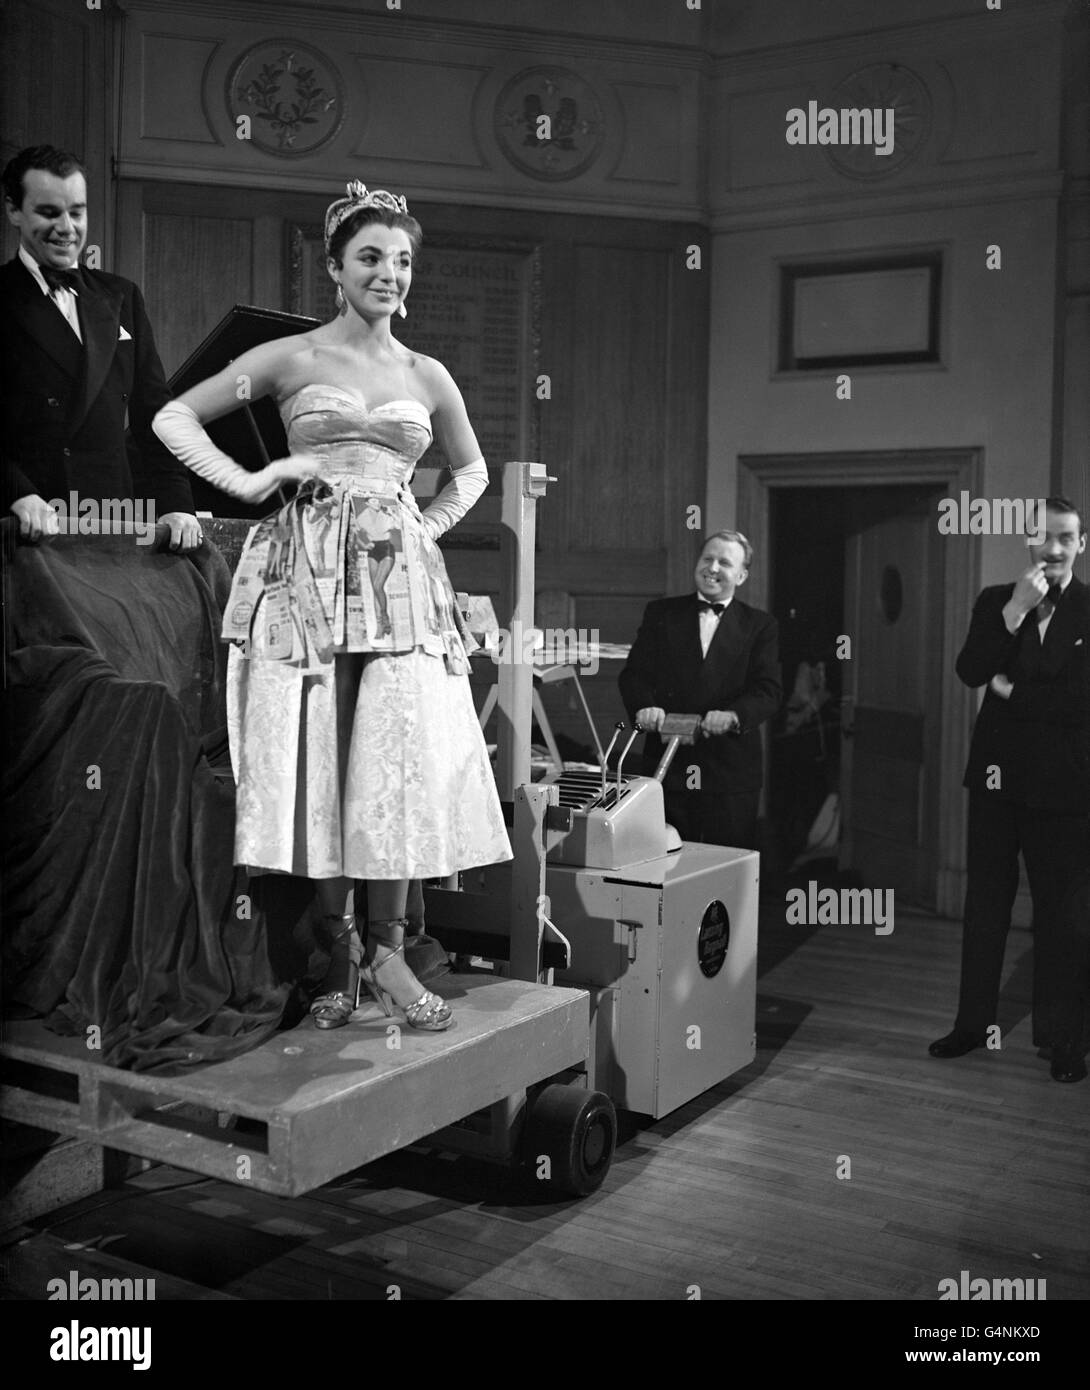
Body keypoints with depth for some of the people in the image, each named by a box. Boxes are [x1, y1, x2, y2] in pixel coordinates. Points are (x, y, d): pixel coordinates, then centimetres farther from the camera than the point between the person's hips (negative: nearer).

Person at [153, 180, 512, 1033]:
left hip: (400, 579, 2)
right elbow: (175, 418, 8)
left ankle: (388, 953, 2)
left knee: (404, 756, -7)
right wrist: (249, 481, -4)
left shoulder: (428, 377, 15)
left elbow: (471, 470, 30)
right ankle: (337, 952, 6)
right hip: (309, 573, -2)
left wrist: (431, 525, 14)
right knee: (316, 756, -4)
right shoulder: (293, 358, 6)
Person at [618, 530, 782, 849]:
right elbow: (635, 673, 3)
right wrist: (644, 705, -19)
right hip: (666, 766, 1)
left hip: (731, 774, -1)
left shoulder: (760, 626, 7)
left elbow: (768, 691, -4)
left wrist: (732, 715, -24)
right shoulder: (661, 613, 10)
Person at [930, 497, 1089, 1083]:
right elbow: (970, 671, -9)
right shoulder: (996, 601, 6)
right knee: (984, 904, 11)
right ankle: (973, 1022, 23)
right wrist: (1015, 610, -17)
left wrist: (1010, 690, -9)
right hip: (997, 773, 3)